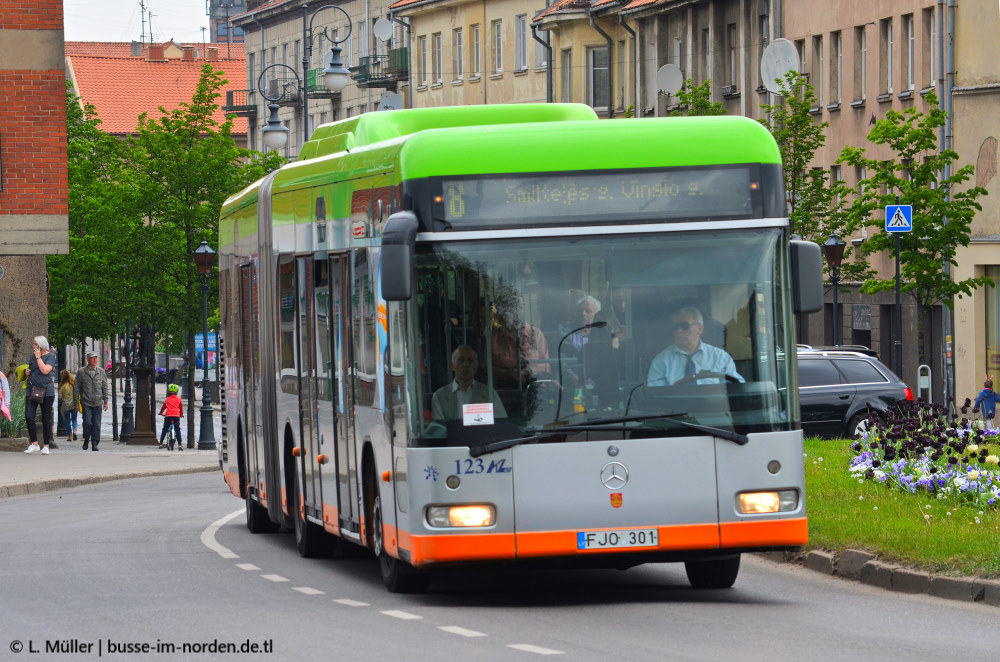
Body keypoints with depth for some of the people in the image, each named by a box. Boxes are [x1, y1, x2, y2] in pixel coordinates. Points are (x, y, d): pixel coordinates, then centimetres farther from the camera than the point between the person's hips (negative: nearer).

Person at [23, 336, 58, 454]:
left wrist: (38, 357, -12)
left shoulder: (50, 356, -3)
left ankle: (46, 446, 9)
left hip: (46, 391, -5)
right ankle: (34, 444, 0)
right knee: (29, 416, -9)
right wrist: (27, 372, 7)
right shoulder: (33, 356, 14)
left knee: (46, 419, 1)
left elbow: (45, 370, -18)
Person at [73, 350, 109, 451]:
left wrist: (105, 401, 6)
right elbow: (76, 388, 3)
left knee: (96, 424, -2)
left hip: (97, 403, 2)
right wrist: (76, 402, 0)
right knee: (87, 422, -12)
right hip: (86, 403, -2)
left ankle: (94, 444, 4)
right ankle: (86, 440, 10)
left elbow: (105, 387, 13)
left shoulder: (101, 372, 9)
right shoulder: (81, 372, 1)